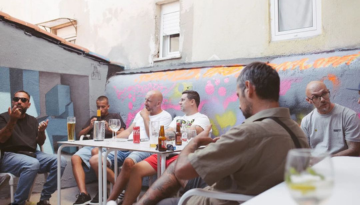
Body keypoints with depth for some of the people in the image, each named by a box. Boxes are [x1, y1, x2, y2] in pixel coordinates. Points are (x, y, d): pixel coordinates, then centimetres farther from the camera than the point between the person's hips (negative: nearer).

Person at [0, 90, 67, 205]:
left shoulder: (32, 120, 19)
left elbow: (40, 143, 14)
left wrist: (41, 131, -8)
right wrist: (12, 120, -22)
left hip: (32, 154, 5)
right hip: (10, 156, -5)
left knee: (61, 161, -19)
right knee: (32, 164, -38)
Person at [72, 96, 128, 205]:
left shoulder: (115, 116, 23)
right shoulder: (93, 118, 33)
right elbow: (80, 135, 26)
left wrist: (109, 129, -4)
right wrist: (90, 127, 9)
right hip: (92, 146, 4)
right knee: (75, 158, -28)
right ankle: (83, 194, -35)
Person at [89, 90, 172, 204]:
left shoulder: (165, 116, 1)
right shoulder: (140, 113, 25)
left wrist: (146, 118, -4)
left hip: (145, 150, -7)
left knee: (128, 162, -42)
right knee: (94, 160, -9)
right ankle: (121, 187, -9)